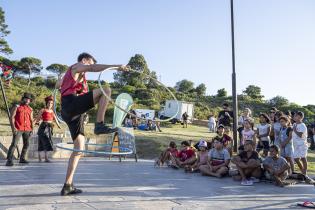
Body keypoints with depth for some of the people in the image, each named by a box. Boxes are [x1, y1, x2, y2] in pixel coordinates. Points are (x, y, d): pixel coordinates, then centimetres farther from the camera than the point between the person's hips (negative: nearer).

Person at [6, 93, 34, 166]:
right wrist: (13, 127, -14)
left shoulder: (30, 109, 15)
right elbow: (12, 117, -4)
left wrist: (32, 129, 5)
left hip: (27, 129, 5)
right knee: (14, 144, -12)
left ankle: (22, 158, 21)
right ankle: (9, 160, -13)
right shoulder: (16, 107, 2)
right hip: (18, 129, -5)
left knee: (26, 144, 9)